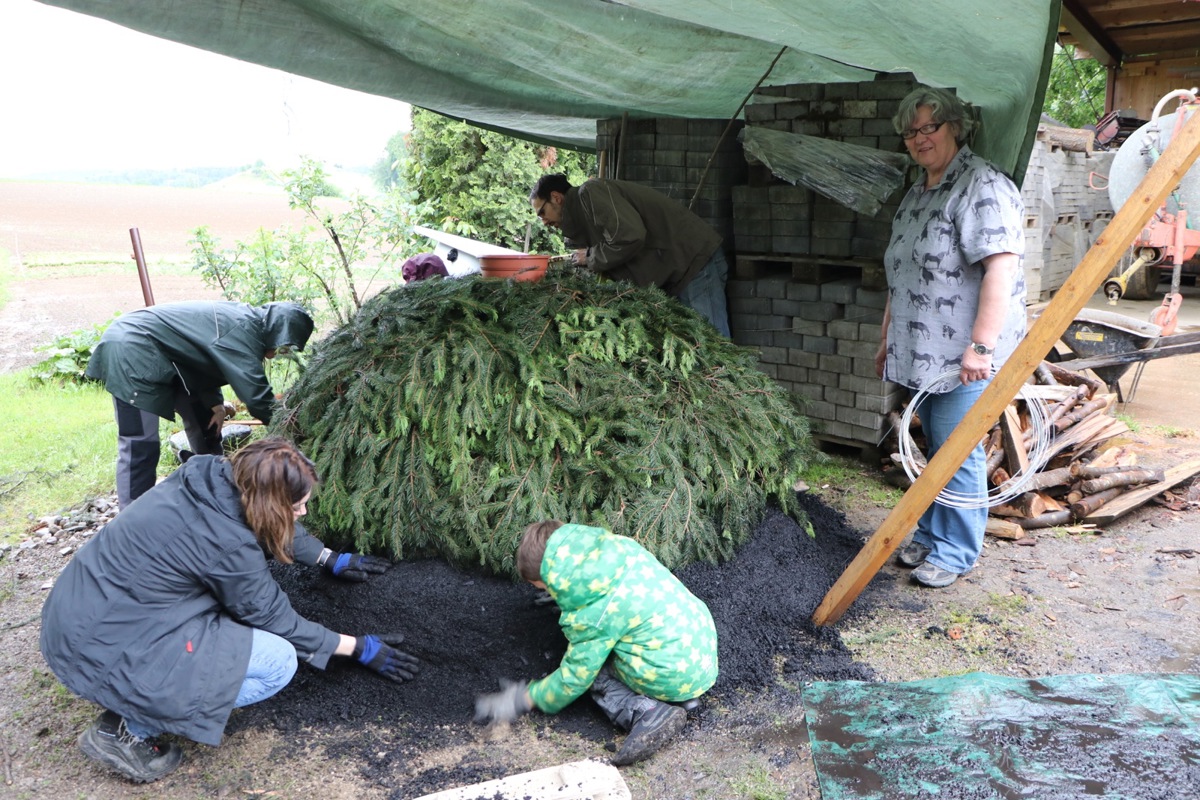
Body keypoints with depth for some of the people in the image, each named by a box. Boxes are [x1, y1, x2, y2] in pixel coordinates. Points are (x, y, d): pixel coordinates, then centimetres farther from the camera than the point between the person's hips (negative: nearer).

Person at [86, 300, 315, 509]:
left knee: (205, 425, 15)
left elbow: (207, 362, 12)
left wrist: (215, 404, 0)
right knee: (139, 446, -13)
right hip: (132, 351, -11)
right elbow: (255, 391, -28)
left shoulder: (242, 320, 4)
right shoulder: (241, 330, -26)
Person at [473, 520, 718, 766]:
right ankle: (684, 696, 9)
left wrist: (524, 699, 6)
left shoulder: (593, 614, -19)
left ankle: (645, 713, -12)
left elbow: (575, 677, -8)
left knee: (591, 664, 7)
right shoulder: (616, 546, -2)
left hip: (674, 678, -8)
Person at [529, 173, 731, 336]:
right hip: (677, 270, 10)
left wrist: (590, 257, -9)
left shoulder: (589, 193, -10)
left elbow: (630, 236, -25)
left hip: (695, 258, -10)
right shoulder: (581, 215, 20)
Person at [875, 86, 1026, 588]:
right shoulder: (915, 197, 17)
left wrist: (981, 345, -27)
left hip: (964, 357, -8)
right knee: (936, 448, 16)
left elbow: (1001, 266, -22)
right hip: (922, 354, 8)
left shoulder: (982, 187, -12)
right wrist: (888, 338, 23)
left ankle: (954, 553, 12)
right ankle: (930, 535, 28)